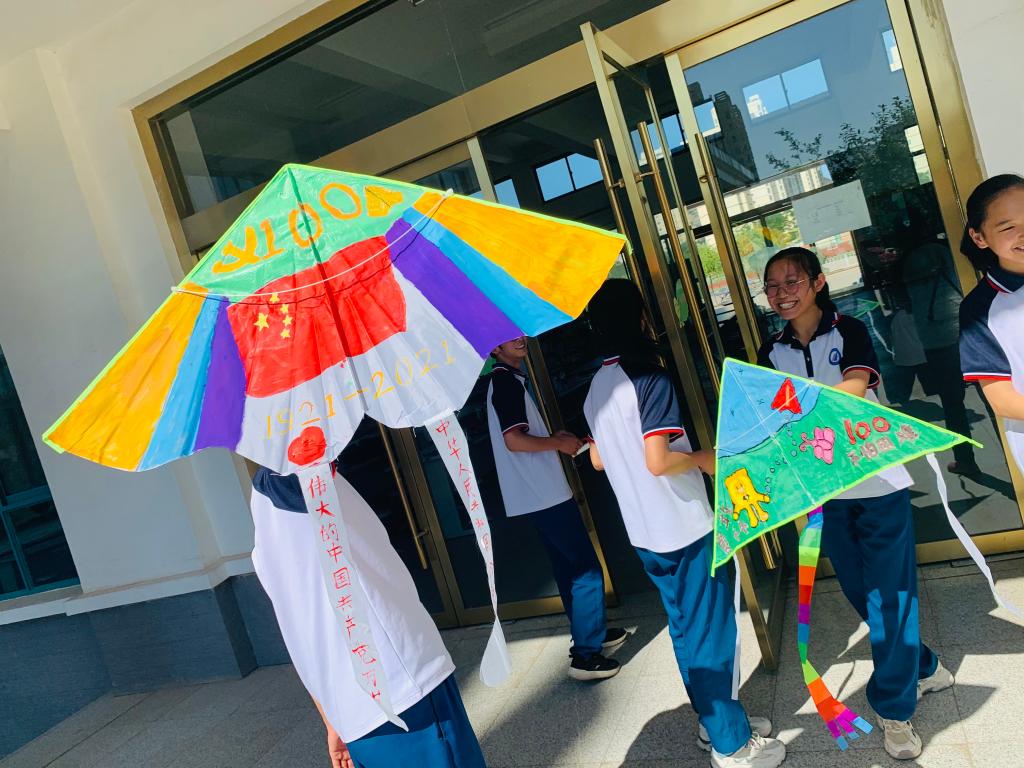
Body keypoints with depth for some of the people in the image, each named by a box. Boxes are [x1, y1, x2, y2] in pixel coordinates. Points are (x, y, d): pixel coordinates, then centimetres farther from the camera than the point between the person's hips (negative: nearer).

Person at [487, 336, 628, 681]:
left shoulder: (509, 379, 16)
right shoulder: (506, 382, -15)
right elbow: (514, 441, -24)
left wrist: (555, 437, 9)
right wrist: (559, 443, -11)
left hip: (538, 494, 10)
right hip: (544, 495, -10)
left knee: (569, 567, 19)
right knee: (587, 570, -4)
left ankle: (591, 634, 32)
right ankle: (585, 655, 5)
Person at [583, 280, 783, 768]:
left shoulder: (596, 390, 6)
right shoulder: (649, 378, -19)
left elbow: (598, 459, 15)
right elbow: (659, 462, -25)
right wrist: (703, 459, -9)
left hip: (645, 533, 8)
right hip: (686, 527, -8)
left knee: (686, 630, 20)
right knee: (711, 634, 6)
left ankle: (714, 720, 35)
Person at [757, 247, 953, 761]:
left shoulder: (848, 331, -7)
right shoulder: (771, 352, 4)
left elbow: (856, 385, -28)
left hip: (876, 479, -4)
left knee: (889, 592, 1)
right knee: (860, 591, 15)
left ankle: (894, 707, 17)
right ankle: (922, 667, 38)